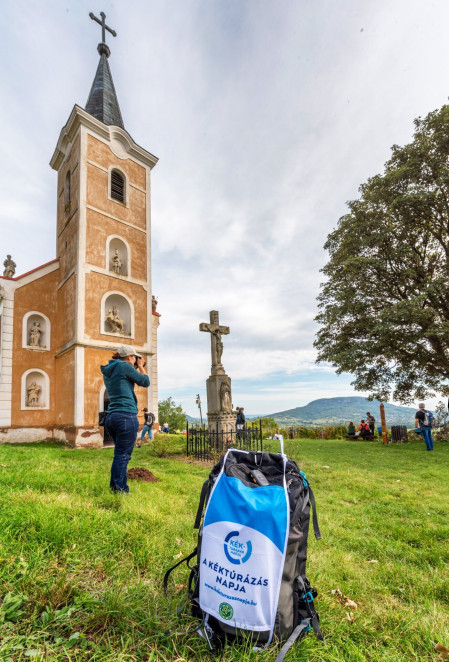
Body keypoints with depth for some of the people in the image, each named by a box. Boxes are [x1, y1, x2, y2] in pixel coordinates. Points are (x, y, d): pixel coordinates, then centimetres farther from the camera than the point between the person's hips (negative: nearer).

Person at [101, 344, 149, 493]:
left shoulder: (107, 371, 18)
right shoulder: (124, 366, -7)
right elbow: (145, 382, -1)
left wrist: (137, 368, 23)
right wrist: (141, 367, 13)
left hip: (111, 417, 9)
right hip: (126, 416, -9)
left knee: (122, 454, 17)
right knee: (122, 455, -4)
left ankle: (117, 488, 22)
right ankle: (119, 490, 1)